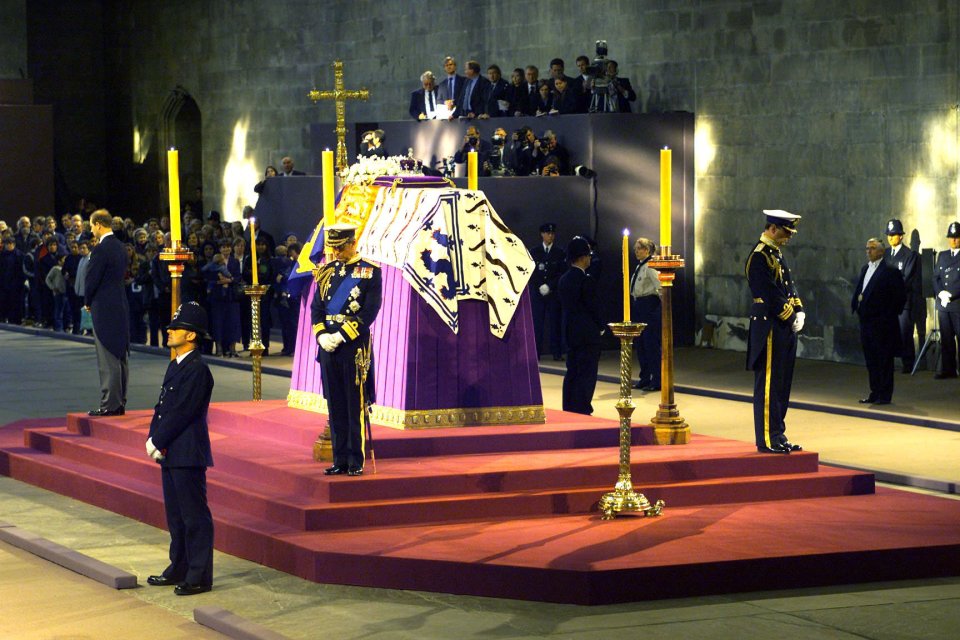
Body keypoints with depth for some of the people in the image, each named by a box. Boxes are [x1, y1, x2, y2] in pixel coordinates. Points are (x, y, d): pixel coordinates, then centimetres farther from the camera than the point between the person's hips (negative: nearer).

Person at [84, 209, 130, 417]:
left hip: (104, 309, -9)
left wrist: (88, 302, 4)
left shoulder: (101, 249, -17)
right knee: (120, 358, 12)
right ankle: (120, 402, 17)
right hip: (120, 306, 9)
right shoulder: (120, 247, 10)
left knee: (108, 360, -6)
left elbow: (91, 279, -15)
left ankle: (110, 404, -6)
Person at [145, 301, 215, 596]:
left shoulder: (198, 370, -15)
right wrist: (152, 440, 3)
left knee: (195, 516, -4)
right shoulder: (175, 366, 15)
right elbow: (161, 407, 15)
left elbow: (180, 413, -18)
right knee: (175, 514, 16)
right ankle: (179, 569, 26)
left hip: (188, 455, -10)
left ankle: (200, 576, 1)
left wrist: (157, 442, -13)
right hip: (170, 453, 10)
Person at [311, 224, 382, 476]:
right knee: (335, 405, 7)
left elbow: (370, 311, -10)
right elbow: (316, 307, 11)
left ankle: (356, 461, 3)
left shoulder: (370, 272, -3)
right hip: (328, 345, 5)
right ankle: (340, 460, 13)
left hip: (355, 345, -5)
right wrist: (321, 335, -6)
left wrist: (341, 336, -15)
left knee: (356, 406, -2)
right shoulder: (327, 271, 12)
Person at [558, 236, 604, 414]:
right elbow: (593, 307, -14)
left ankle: (569, 411, 16)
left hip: (570, 333, 8)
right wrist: (601, 328, 3)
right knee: (586, 374, -3)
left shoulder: (564, 279, 6)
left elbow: (565, 306, 11)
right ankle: (582, 411, -3)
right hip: (587, 333, -8)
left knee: (572, 373, 13)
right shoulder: (586, 281, -17)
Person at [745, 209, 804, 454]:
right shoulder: (759, 257, -14)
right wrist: (789, 316, -10)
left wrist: (799, 312, 3)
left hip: (785, 330, 10)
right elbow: (770, 295, -19)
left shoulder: (776, 254, 17)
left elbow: (790, 285, 18)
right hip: (769, 329, -10)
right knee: (769, 385, -6)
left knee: (782, 385, 12)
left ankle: (778, 436, 18)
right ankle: (767, 440, -3)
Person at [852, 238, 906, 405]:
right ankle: (875, 393, 19)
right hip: (866, 322, 7)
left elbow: (900, 296, -10)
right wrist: (856, 304, 3)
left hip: (882, 324, -7)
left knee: (884, 360, -2)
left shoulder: (890, 271, -9)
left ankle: (885, 395, 3)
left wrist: (889, 315, -10)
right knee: (871, 360, 12)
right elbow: (858, 290, 20)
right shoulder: (865, 269, 14)